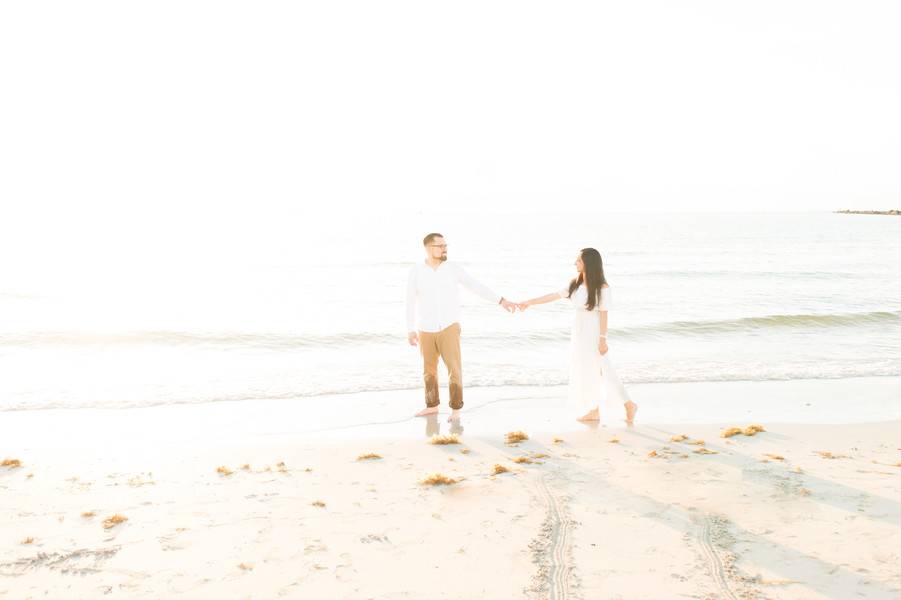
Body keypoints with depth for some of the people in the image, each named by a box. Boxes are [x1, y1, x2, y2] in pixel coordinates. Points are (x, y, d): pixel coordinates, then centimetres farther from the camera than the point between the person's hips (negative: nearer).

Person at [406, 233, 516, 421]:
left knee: (454, 369, -9)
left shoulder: (454, 269, -6)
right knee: (429, 369, 13)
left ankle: (455, 408, 6)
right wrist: (410, 330, -1)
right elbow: (411, 302, 0)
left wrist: (501, 300, -12)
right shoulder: (416, 271, -6)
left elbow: (477, 287, -6)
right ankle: (432, 405, 31)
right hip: (426, 330, 2)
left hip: (448, 328, -2)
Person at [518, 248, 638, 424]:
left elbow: (603, 314, -16)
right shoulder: (575, 283, 3)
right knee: (585, 372, 11)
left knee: (603, 371, -3)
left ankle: (629, 405, 10)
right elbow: (554, 296, 7)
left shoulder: (602, 287, -16)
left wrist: (602, 339, -17)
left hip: (592, 334, -7)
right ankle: (594, 411, 21)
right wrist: (529, 303, 6)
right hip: (578, 333, 7)